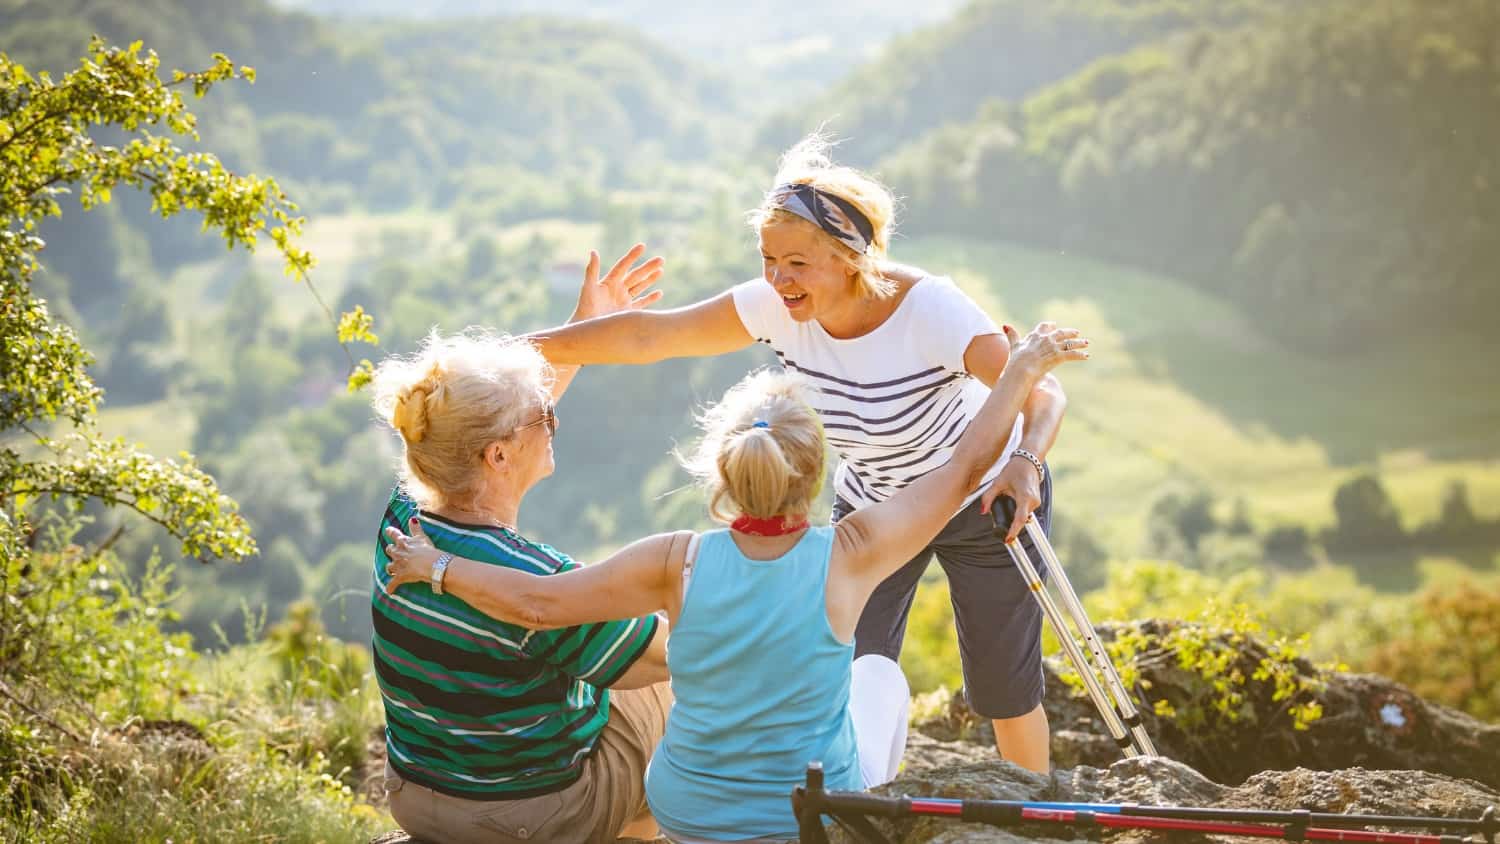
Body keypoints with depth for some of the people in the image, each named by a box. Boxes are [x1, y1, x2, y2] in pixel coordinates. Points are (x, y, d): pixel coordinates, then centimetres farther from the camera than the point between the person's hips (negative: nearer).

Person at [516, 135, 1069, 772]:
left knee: (1002, 692, 7)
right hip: (871, 505, 4)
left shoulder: (930, 310, -35)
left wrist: (1023, 462, -61)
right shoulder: (779, 307, -22)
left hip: (985, 502, -4)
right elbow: (650, 335, -21)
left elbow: (1043, 393, -40)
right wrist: (522, 351, -26)